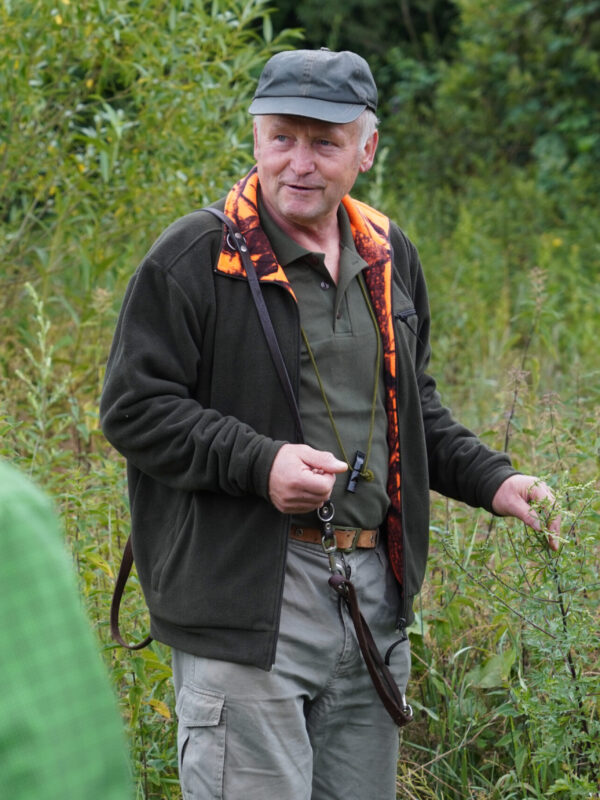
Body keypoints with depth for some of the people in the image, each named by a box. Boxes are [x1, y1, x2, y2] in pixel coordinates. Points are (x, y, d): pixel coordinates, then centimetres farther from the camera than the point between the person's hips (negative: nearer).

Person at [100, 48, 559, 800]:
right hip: (247, 602, -6)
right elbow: (132, 408, -10)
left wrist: (493, 480, 8)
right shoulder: (193, 257, -7)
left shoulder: (388, 256, 13)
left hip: (374, 593, 7)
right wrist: (258, 463, -23)